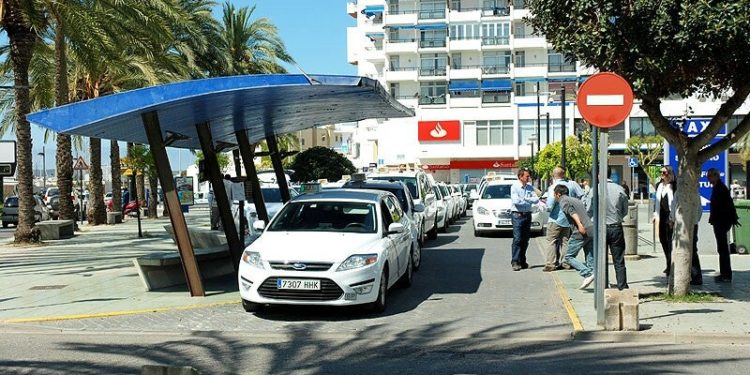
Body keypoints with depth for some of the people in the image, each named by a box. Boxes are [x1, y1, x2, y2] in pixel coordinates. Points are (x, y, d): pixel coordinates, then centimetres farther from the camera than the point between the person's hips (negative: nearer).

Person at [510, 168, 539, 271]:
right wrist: (529, 201, -7)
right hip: (517, 215, -6)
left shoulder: (530, 187, 10)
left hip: (527, 215, 6)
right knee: (517, 239, -11)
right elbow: (516, 201, -17)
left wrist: (525, 199, -14)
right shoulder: (514, 187, -6)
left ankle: (522, 261, 16)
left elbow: (536, 199, 1)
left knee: (525, 239, 8)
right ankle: (515, 262, -12)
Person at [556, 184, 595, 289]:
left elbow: (572, 211, -14)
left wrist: (579, 224, -26)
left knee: (569, 257, 0)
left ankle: (588, 274, -15)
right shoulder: (576, 200, 27)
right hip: (591, 229, 7)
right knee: (590, 259, 8)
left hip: (581, 232, -7)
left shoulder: (563, 201, 3)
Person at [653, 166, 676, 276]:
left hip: (670, 217, -7)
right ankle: (669, 265, 22)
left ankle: (671, 266, 0)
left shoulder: (674, 186, -8)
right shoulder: (659, 185, 13)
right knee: (662, 239, 10)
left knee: (670, 241, -6)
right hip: (661, 216, 7)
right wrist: (655, 214, 13)